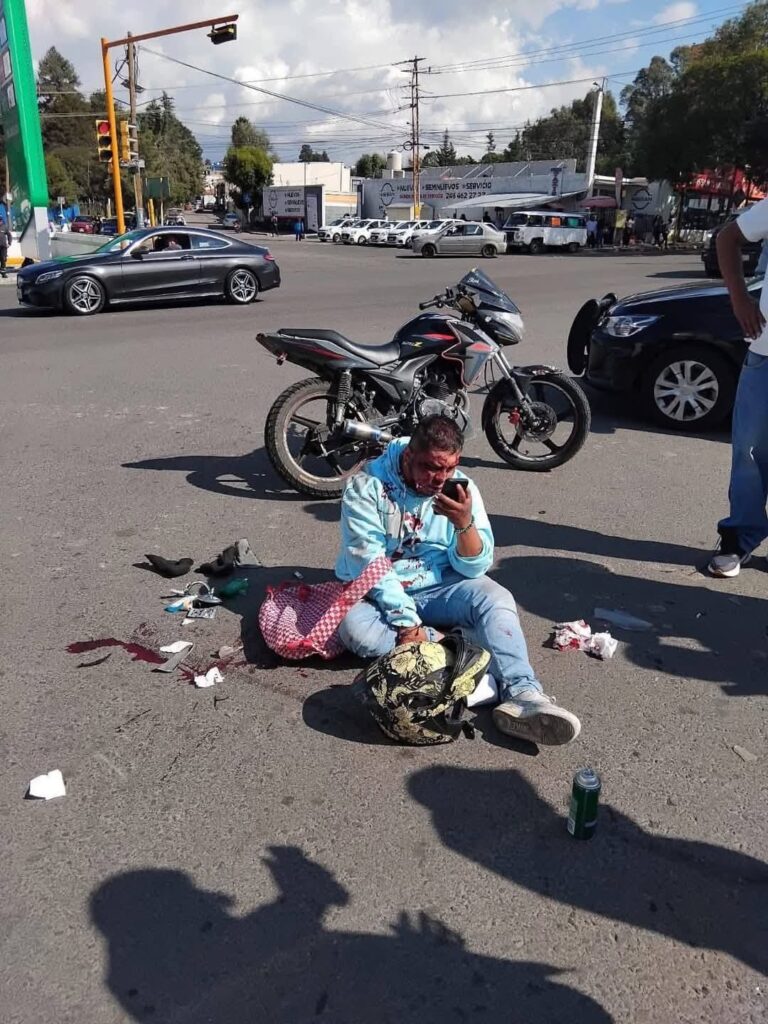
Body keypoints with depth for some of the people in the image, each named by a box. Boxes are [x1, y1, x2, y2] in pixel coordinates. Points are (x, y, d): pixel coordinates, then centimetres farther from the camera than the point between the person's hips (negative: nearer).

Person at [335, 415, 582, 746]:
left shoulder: (461, 488, -6)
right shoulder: (367, 486, -15)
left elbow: (474, 568, -9)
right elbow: (368, 563, -18)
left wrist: (464, 523, -28)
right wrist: (405, 620, -24)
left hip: (439, 588, 2)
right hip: (378, 593, -2)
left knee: (495, 599, -25)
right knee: (354, 627, -34)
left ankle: (521, 694, -41)